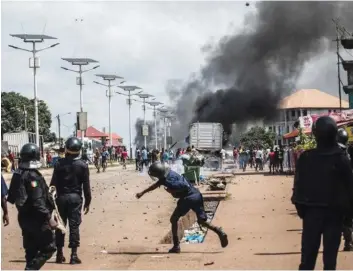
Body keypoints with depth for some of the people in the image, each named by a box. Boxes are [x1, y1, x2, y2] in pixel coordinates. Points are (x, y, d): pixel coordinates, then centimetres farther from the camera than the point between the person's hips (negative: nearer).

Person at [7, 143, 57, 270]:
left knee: (31, 250, 16)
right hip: (36, 218, -9)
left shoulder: (17, 174, 7)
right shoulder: (33, 176, -20)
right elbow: (38, 201, -25)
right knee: (49, 247, -1)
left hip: (24, 217, 9)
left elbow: (12, 197, 15)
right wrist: (49, 218, -23)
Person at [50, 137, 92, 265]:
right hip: (75, 197, -2)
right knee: (74, 226, 0)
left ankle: (60, 254, 16)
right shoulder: (83, 165, -5)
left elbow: (53, 183, 0)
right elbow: (86, 186, -4)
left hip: (61, 197, 2)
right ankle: (74, 255, -3)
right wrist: (87, 201, 5)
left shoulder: (59, 164, -2)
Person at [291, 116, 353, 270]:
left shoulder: (306, 157, -6)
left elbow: (298, 185, -4)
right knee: (330, 254, 5)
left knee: (308, 252, 6)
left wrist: (301, 209, 5)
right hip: (335, 212, 0)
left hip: (312, 210, 0)